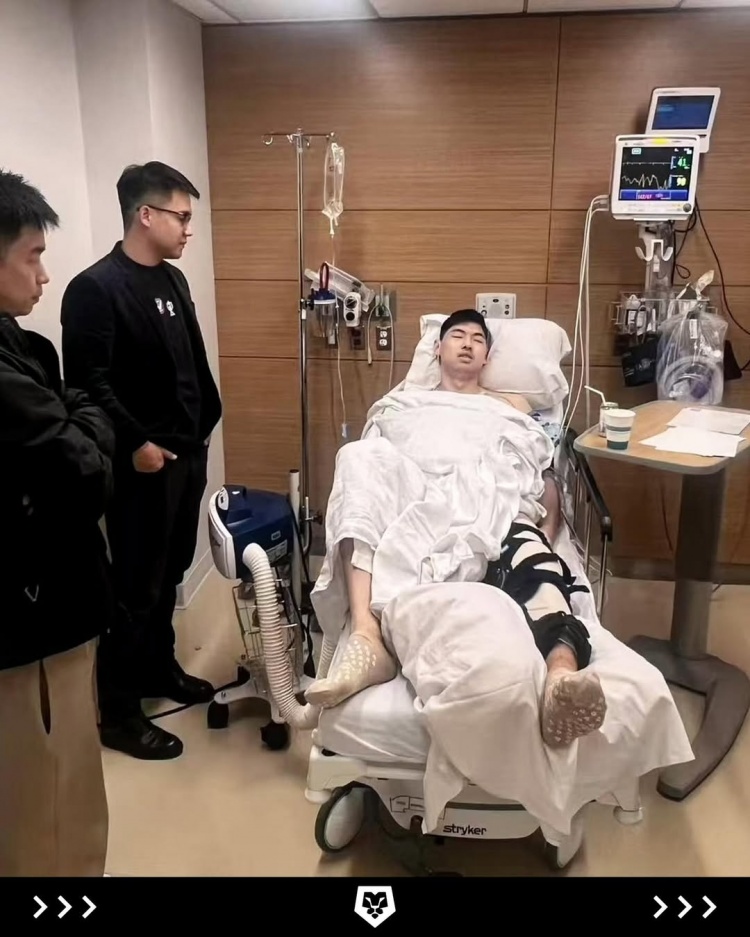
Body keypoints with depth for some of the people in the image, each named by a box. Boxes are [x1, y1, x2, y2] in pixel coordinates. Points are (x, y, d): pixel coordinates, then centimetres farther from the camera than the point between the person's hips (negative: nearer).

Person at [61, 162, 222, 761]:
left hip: (188, 453, 8)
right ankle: (117, 711, 14)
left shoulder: (173, 280, 12)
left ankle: (159, 669, 36)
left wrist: (204, 425, 13)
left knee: (169, 573, 18)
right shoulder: (95, 289, -13)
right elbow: (87, 382, -18)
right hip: (143, 462, -8)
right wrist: (133, 443, -19)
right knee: (137, 586, 0)